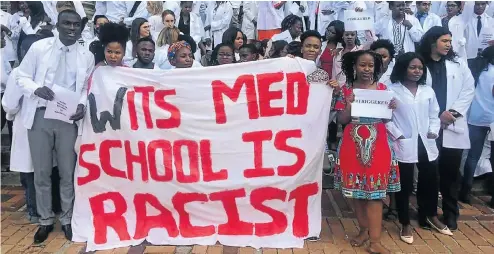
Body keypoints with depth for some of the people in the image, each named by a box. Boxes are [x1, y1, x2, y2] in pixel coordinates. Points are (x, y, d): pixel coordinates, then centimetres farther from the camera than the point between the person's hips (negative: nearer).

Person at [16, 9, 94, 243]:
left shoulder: (87, 56, 4)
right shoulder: (39, 47, 1)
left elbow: (87, 88, 8)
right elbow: (22, 77, 4)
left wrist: (82, 105, -12)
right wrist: (37, 88, -17)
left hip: (68, 118, 0)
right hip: (40, 116, 0)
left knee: (67, 172, 7)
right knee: (41, 172, 8)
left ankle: (67, 219, 24)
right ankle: (45, 220, 24)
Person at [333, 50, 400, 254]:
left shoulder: (382, 88, 6)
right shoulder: (346, 89, 2)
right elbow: (341, 120, -1)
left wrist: (390, 109, -10)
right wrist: (349, 106, -17)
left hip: (377, 145, 0)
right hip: (353, 145, 0)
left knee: (375, 191, -1)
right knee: (356, 189, 7)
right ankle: (364, 230, 24)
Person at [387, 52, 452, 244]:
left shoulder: (428, 91, 11)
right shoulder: (392, 90, -5)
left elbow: (434, 115, 13)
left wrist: (434, 132, -2)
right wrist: (397, 135, -13)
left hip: (426, 144, 5)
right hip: (404, 145, -5)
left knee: (431, 181, 15)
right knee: (405, 185, 5)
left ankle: (431, 217, 39)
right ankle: (405, 224, 20)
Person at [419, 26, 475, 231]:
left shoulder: (458, 64, 9)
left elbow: (468, 90, 6)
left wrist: (454, 111, -7)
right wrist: (437, 115, -10)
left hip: (453, 126, 2)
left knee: (450, 171, 7)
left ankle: (450, 213, 21)